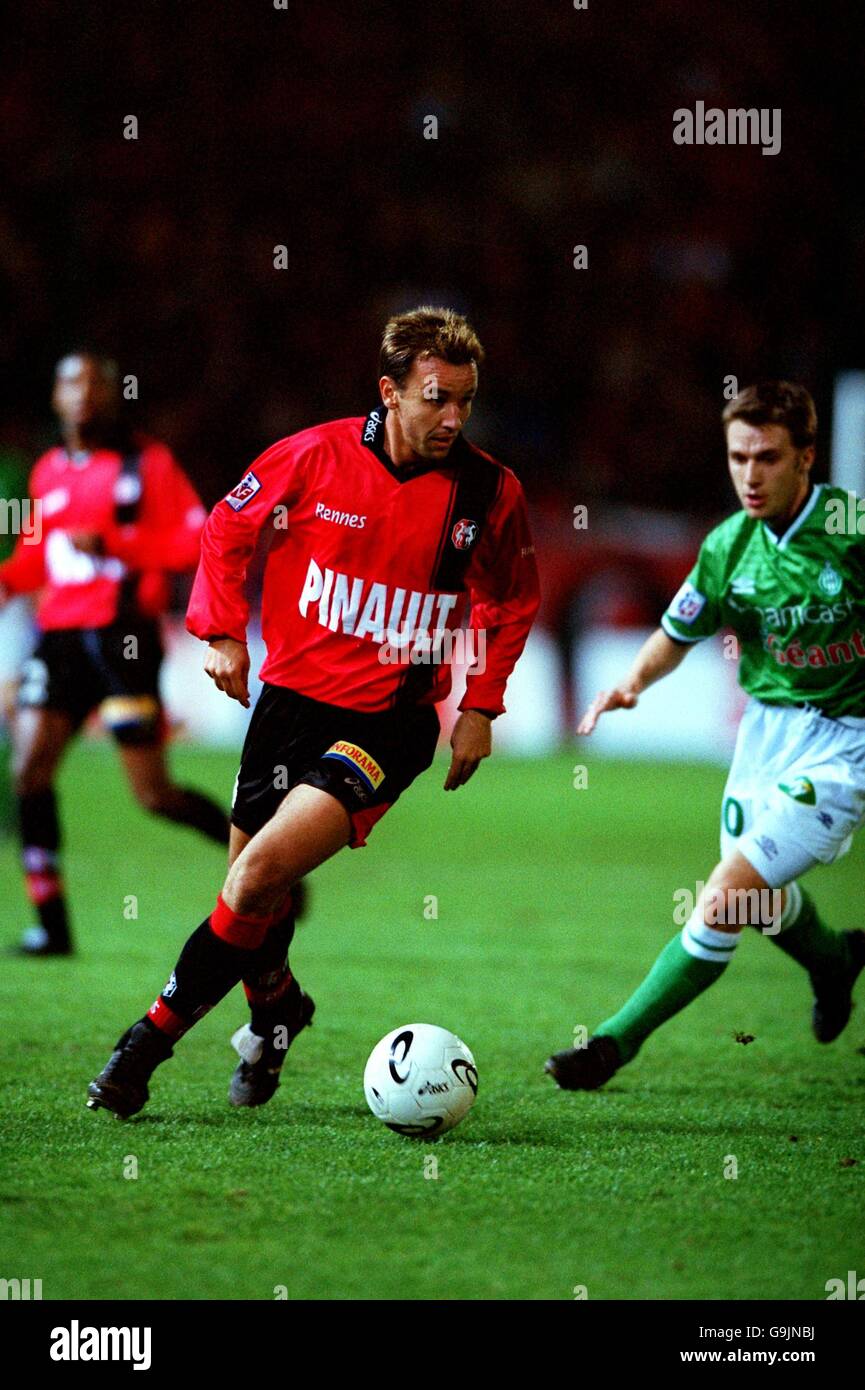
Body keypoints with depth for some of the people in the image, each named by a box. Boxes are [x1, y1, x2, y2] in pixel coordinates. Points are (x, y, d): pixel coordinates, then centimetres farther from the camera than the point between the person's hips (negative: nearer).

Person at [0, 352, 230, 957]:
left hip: (123, 633, -5)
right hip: (60, 632, 5)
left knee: (154, 793, -6)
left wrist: (112, 544, -17)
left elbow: (195, 541, -8)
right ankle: (51, 924, -4)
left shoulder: (149, 463, 0)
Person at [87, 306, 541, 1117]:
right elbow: (227, 530, 9)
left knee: (261, 875, -19)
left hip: (392, 721, -2)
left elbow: (512, 600, 12)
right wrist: (222, 632, 0)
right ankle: (274, 1008, 44)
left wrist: (481, 705, 6)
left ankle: (153, 1037, -7)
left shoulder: (490, 492, -6)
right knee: (250, 884, 11)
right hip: (292, 696, 2)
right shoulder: (315, 456, -7)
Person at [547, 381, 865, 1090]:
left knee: (724, 899, -16)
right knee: (760, 899, 22)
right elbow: (679, 632, 10)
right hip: (768, 725, 6)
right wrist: (634, 680, -9)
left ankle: (619, 1040, -5)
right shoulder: (729, 547, -5)